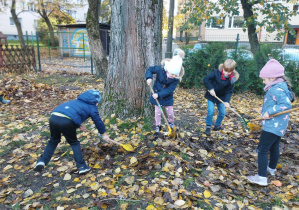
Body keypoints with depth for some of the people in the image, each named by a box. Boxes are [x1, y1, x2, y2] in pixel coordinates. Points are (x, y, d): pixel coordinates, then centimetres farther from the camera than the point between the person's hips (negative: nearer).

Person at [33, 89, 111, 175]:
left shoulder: (77, 101, 33)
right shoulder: (92, 107, 15)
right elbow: (98, 120, 21)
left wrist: (79, 124, 58)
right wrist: (104, 134, 34)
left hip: (53, 117, 6)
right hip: (66, 121, -6)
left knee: (54, 140, 29)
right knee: (74, 143, 15)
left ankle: (42, 161, 23)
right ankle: (82, 167, 16)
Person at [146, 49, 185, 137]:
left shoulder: (176, 78, -22)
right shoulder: (160, 69, -24)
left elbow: (170, 90, -22)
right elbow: (150, 69, -9)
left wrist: (159, 94, -28)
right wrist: (149, 77, -28)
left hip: (167, 96, 0)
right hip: (157, 94, 0)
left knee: (170, 111, 7)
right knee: (157, 111, 6)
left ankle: (172, 124, 37)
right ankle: (158, 127, 25)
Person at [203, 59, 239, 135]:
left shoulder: (231, 79, -13)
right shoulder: (216, 72, -20)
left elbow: (229, 91, -9)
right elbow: (206, 79, -18)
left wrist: (226, 101, -22)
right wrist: (211, 88, -25)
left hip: (221, 97, 3)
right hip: (211, 95, -3)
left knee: (222, 112, 6)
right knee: (210, 111, -11)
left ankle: (217, 125, 29)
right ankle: (208, 126, 7)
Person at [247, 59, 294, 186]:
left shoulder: (276, 89, -22)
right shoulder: (281, 87, 9)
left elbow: (286, 105, -31)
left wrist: (269, 112, -28)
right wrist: (265, 108, 8)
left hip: (272, 126, -10)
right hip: (279, 126, 10)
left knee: (262, 150, -5)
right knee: (274, 147, 25)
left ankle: (262, 177, 0)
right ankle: (272, 168, 45)